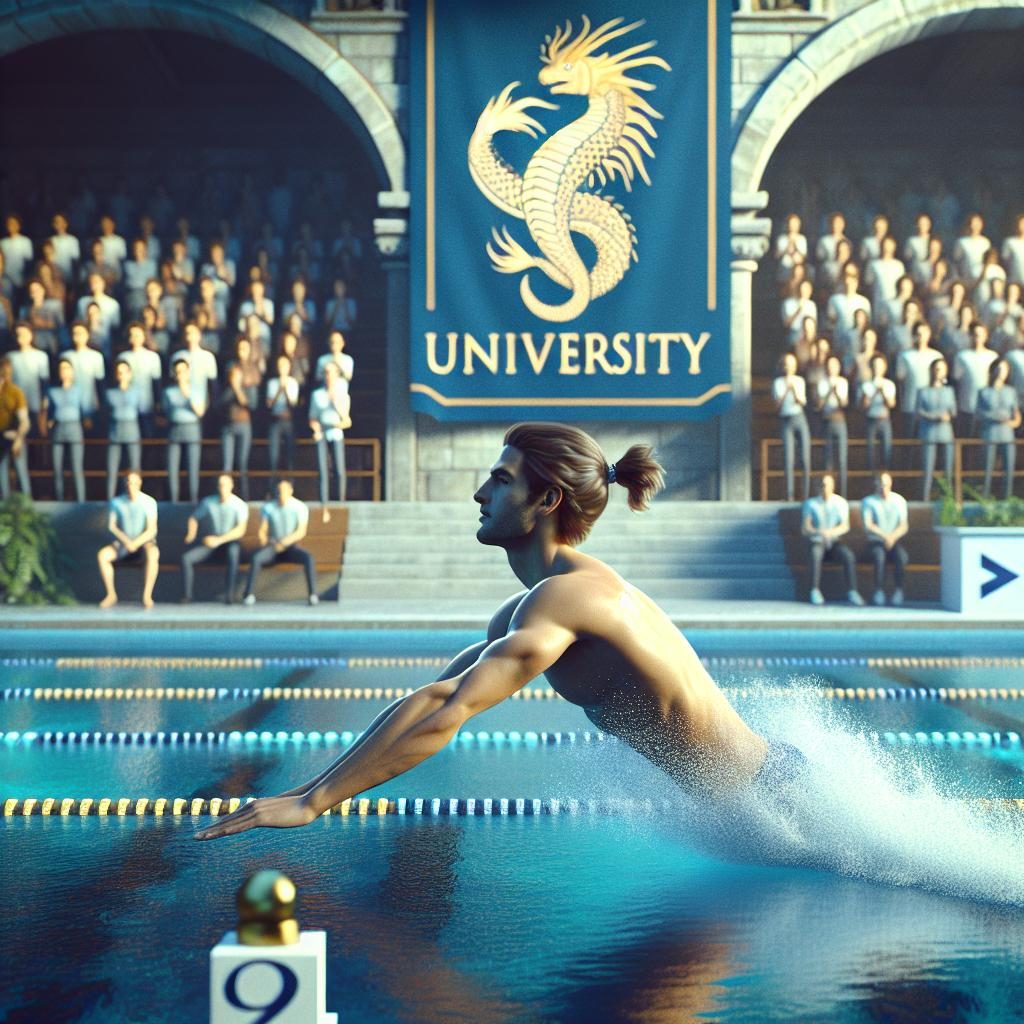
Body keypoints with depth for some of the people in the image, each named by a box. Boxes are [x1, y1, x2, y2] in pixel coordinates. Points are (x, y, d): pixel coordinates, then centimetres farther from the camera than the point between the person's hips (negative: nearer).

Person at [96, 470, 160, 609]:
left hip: (144, 542, -3)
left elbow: (151, 530, -15)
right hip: (122, 543, 3)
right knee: (102, 555, -26)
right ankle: (111, 594, -15)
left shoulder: (149, 502, -12)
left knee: (153, 554, -39)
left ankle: (147, 596, -35)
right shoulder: (116, 502, -5)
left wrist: (135, 543, -29)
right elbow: (111, 526, -4)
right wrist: (125, 540, -22)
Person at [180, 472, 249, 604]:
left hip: (230, 541, -3)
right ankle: (186, 595, -10)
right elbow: (193, 518, 11)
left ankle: (229, 594, -36)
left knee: (233, 554, -41)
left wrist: (219, 540, -25)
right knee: (186, 558, -21)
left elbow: (240, 530, -18)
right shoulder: (208, 502, 0)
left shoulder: (240, 505, -10)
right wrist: (191, 535, -9)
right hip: (210, 542, 3)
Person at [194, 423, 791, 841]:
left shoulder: (563, 595, -28)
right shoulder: (525, 611, 4)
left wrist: (313, 803, -28)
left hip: (764, 788, -9)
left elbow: (446, 720, -32)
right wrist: (314, 786, 3)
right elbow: (432, 699, 6)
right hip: (739, 792, 9)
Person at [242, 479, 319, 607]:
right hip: (272, 547, 1)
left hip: (291, 548, -1)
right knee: (255, 558, -31)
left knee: (308, 558, -33)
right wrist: (265, 544, -19)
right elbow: (262, 531, 2)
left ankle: (313, 595, -32)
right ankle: (249, 595, -28)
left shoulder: (300, 507, -4)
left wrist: (285, 542, -25)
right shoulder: (267, 507, 1)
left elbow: (301, 532, -12)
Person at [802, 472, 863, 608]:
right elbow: (804, 529, -6)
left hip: (834, 542, 1)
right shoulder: (810, 504, 5)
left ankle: (852, 592, -29)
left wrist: (830, 532, -27)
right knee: (816, 553, -36)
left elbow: (845, 527, -5)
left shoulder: (841, 503, 7)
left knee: (848, 555, -30)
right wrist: (819, 532, -29)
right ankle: (815, 592, -35)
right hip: (816, 542, -1)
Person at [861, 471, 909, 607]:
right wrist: (885, 536, -24)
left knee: (901, 556, -32)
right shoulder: (868, 502, 3)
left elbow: (904, 526, 1)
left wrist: (892, 537, -19)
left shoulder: (899, 500, 9)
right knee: (879, 556, -36)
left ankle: (898, 593, -28)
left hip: (895, 542, 1)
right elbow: (868, 526, -10)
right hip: (875, 542, -1)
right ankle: (879, 592, -31)